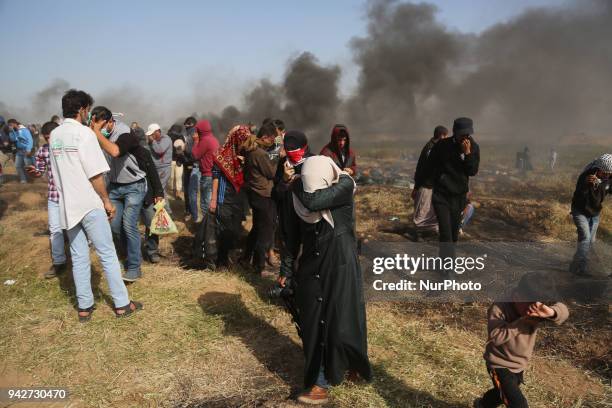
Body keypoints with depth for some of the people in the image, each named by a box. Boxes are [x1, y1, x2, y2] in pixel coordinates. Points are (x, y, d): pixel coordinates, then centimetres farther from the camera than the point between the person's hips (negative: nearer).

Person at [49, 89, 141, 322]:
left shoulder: (55, 135, 8)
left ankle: (84, 307, 16)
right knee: (107, 255, 1)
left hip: (67, 206, 7)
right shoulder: (84, 133, -13)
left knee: (79, 257, 11)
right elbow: (95, 174, -16)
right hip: (89, 204, -6)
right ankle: (122, 304, 8)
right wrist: (107, 201, -5)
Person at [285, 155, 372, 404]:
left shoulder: (344, 186, -16)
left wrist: (295, 185, -16)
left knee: (341, 323, -1)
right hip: (310, 267, 4)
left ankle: (351, 365, 26)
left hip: (340, 265, -4)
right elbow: (294, 233, 5)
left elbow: (314, 201, -34)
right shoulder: (300, 192, -5)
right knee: (313, 325, 8)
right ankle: (320, 381, 25)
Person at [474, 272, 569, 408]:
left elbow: (563, 312, -28)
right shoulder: (499, 308, -26)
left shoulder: (535, 311, -15)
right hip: (500, 365, -6)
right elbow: (496, 336, -34)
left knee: (502, 393, 29)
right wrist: (523, 322, -34)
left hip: (519, 365, 6)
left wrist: (550, 312, -52)